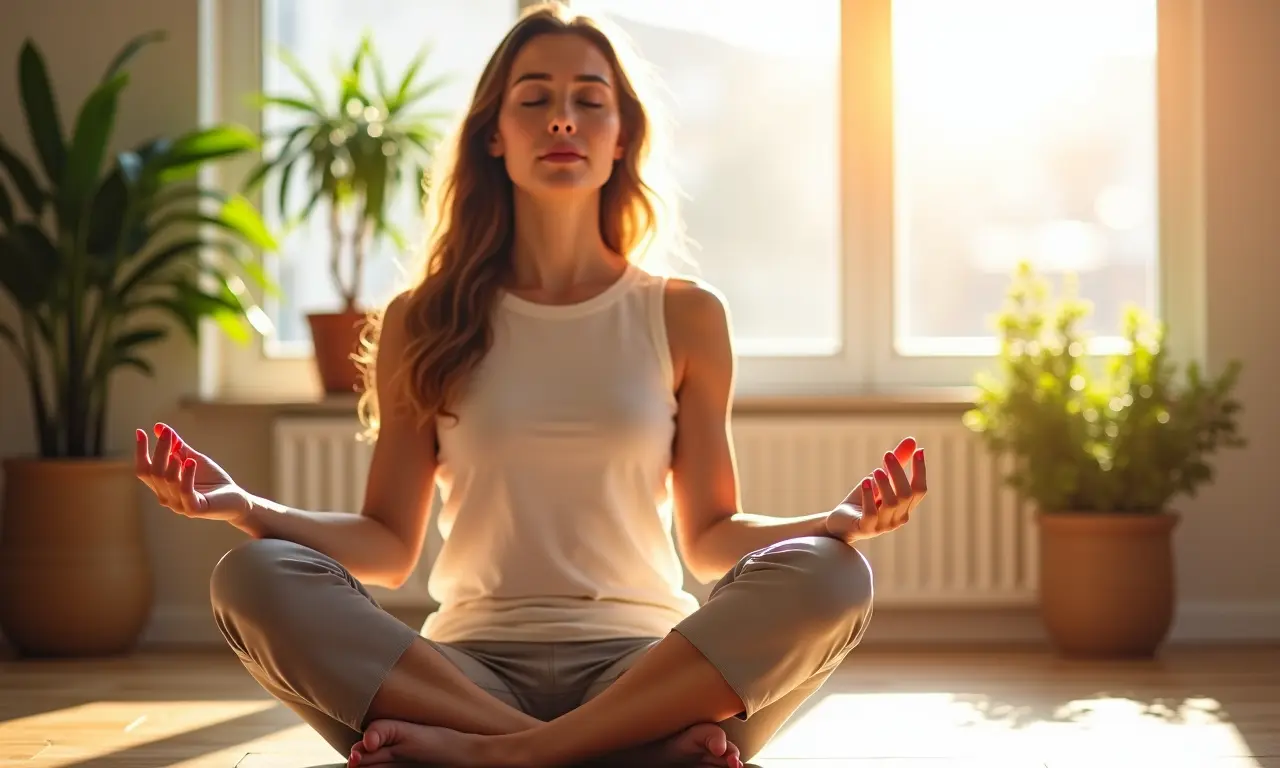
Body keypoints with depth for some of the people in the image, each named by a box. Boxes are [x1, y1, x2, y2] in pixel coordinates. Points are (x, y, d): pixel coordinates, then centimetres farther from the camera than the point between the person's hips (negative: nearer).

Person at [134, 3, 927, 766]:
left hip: (647, 667, 0)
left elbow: (708, 537, 11)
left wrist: (839, 520, -9)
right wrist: (243, 505, -9)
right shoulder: (422, 323, 10)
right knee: (253, 577, -28)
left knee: (829, 578, -30)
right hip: (469, 668, 0)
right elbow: (389, 545, 8)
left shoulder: (684, 315, 10)